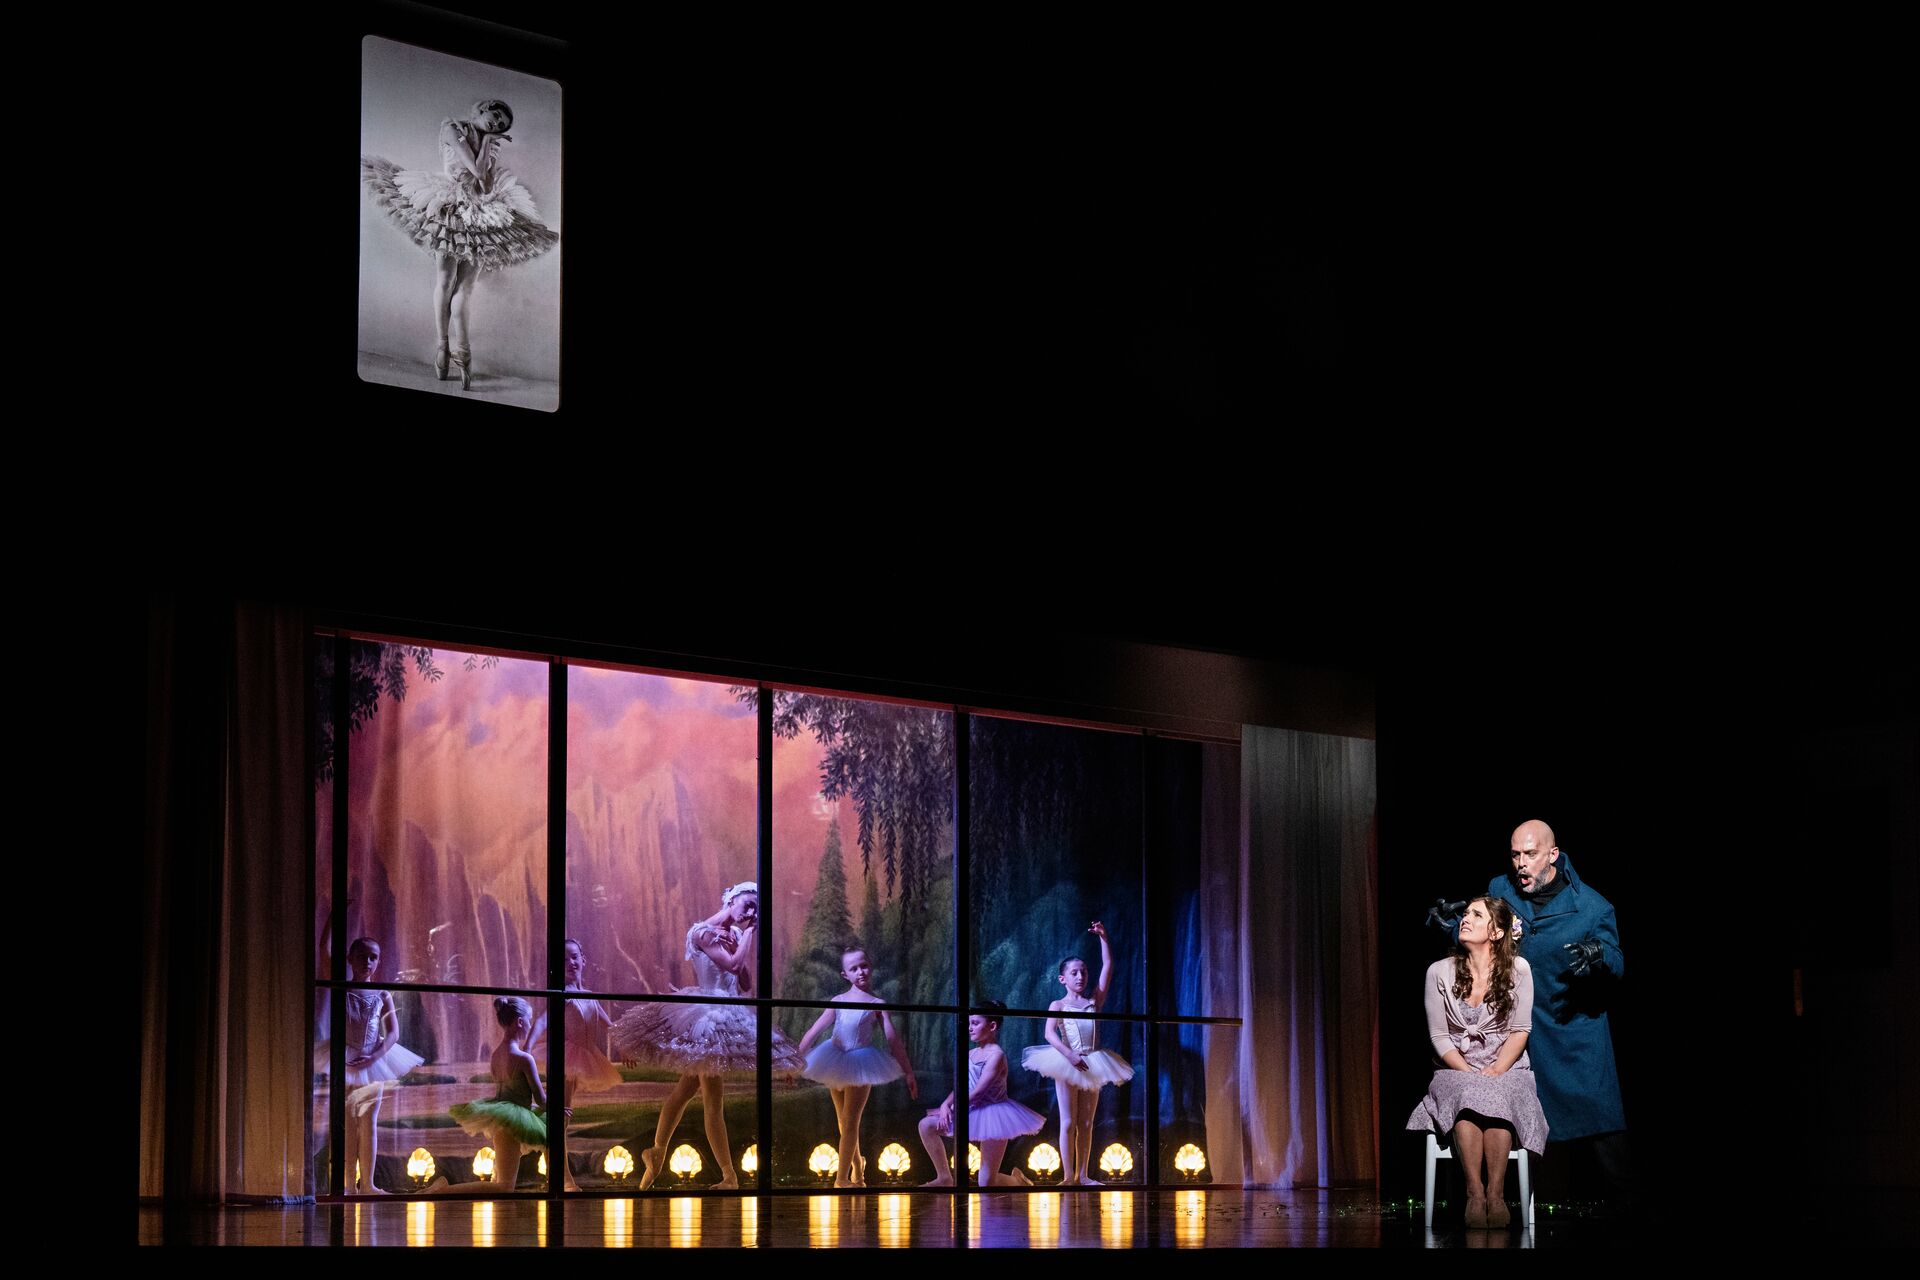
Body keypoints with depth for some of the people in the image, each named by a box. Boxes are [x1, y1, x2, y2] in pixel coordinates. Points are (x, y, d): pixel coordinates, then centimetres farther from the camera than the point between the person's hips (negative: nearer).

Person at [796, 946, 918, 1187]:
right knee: (844, 1123, 13)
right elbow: (814, 1032, 5)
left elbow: (893, 1040, -2)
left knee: (850, 1123, -7)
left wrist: (909, 1073, -4)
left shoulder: (876, 1004, -2)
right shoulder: (838, 1001, 5)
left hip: (861, 1065, -3)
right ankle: (857, 1163, 35)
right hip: (836, 1065, 3)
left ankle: (842, 1179, -6)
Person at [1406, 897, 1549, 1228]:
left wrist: (1496, 1071, -15)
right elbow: (1439, 1036, 1)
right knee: (1466, 1093, -35)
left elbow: (1519, 1031, -1)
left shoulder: (1517, 969, 1)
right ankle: (1475, 1193, -39)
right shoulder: (1440, 972, 3)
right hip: (1456, 1069, 1)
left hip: (1506, 1068, -1)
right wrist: (1469, 1072, -13)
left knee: (1495, 1094, -36)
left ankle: (1495, 1193, -39)